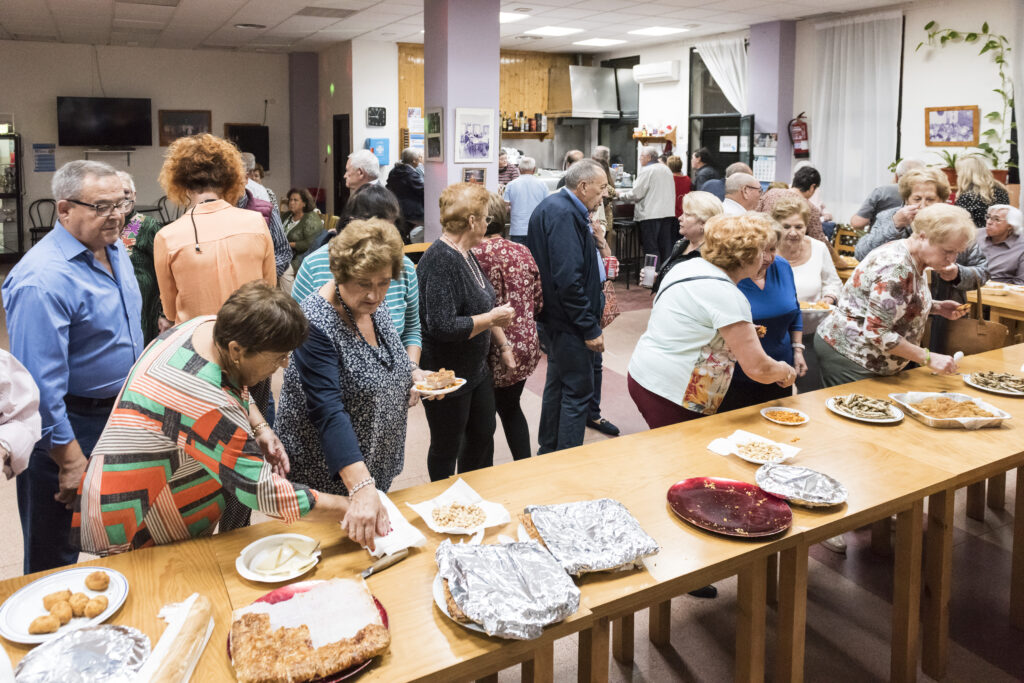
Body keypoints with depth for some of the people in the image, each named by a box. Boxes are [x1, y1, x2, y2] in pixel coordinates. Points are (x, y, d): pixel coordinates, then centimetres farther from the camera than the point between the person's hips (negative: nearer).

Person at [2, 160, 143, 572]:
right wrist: (69, 459, -22)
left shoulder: (114, 249, 3)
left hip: (119, 412, 8)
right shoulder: (43, 279, -25)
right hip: (70, 427, -8)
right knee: (56, 557, 9)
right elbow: (41, 383, -26)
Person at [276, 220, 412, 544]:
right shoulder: (316, 323, -27)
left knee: (378, 539, 23)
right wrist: (362, 488, -43)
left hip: (376, 466, 7)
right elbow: (328, 412, -35)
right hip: (328, 473, -7)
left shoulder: (374, 307, -3)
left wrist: (412, 376, -4)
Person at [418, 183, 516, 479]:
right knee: (447, 449, 10)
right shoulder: (440, 261, -26)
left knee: (483, 435, 22)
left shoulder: (465, 254, 5)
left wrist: (503, 345, 13)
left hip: (476, 370, 10)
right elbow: (443, 327, -32)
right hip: (446, 375, -10)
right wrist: (493, 318, -21)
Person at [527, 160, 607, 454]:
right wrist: (590, 328, -23)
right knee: (578, 392, -2)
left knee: (558, 384, 22)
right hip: (568, 323, -11)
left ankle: (548, 453, 36)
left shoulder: (552, 207, 12)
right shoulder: (564, 215, -21)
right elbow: (569, 279, -27)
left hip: (552, 318, 11)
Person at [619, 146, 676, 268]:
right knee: (666, 247, 9)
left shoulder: (646, 171, -8)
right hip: (669, 213, 7)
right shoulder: (666, 169, 16)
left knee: (651, 249, -3)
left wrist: (620, 195, 3)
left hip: (651, 215, -7)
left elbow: (636, 194, -11)